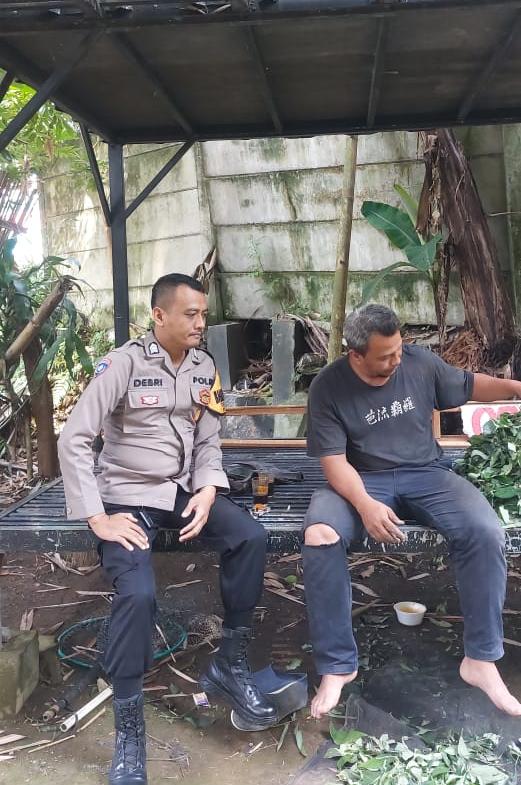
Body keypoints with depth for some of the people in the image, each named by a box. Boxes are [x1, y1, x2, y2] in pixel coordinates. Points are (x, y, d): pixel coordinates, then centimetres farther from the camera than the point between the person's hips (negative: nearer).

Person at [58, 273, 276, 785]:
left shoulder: (203, 367, 5)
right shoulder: (122, 364, -13)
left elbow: (208, 443, 10)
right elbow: (73, 441, -16)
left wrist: (207, 490, -9)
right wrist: (97, 517, -21)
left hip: (182, 490, 5)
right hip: (127, 497, -5)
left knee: (250, 537, -20)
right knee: (137, 592, -29)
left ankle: (229, 665, -1)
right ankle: (128, 732, -10)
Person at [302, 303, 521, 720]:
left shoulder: (420, 361, -3)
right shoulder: (328, 386, -11)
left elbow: (467, 385, 16)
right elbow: (334, 460, -14)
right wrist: (365, 505, -31)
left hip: (425, 473, 2)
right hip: (361, 481, -2)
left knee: (486, 532, -26)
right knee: (318, 537, -32)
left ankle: (481, 660, -10)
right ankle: (337, 666, -16)